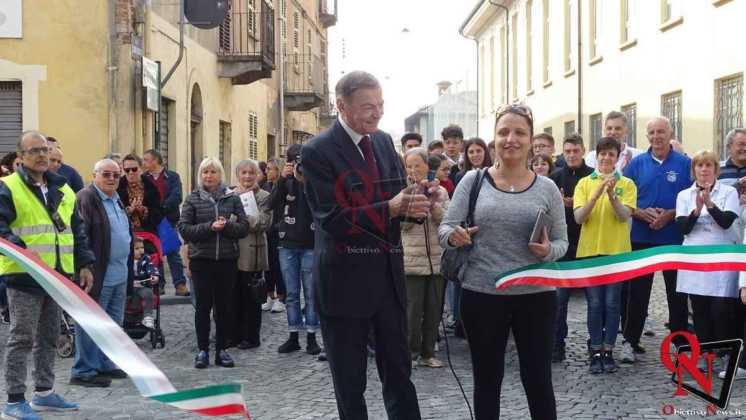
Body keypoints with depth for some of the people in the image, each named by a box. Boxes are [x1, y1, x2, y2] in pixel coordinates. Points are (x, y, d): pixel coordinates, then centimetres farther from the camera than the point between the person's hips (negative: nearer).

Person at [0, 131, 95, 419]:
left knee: (49, 337, 14)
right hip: (24, 275, -7)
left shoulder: (62, 189, 15)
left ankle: (44, 392, 26)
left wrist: (84, 264, 14)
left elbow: (77, 230, 19)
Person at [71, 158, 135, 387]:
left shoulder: (117, 200, 17)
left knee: (113, 324, 15)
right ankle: (84, 371, 4)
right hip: (98, 274, -9)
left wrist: (131, 251, 20)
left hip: (119, 275, 9)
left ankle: (105, 365, 26)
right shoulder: (85, 199, -12)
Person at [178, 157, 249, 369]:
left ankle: (221, 349, 15)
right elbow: (184, 228, -4)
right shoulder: (193, 199, 3)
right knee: (203, 305, 1)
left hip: (227, 259, 1)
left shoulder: (232, 198, 6)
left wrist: (225, 226, -15)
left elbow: (244, 227, 2)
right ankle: (203, 350, 11)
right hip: (201, 259, -1)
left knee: (224, 306, 5)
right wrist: (209, 227, -16)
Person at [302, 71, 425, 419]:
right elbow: (332, 219, -19)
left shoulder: (384, 142, 8)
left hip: (388, 273, 6)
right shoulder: (318, 151, -12)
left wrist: (412, 204, -10)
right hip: (346, 278, -5)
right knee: (349, 380, 9)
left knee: (399, 372, 13)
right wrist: (389, 209, -27)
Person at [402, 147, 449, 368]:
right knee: (412, 309, -5)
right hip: (411, 261, -3)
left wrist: (433, 204, -14)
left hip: (437, 260, 3)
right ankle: (409, 351, 10)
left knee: (433, 309, 9)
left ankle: (427, 353, 20)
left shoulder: (440, 191, 8)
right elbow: (401, 223, -9)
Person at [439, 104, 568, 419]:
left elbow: (561, 242, 8)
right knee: (486, 380, 11)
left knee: (538, 380, 7)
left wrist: (548, 251, -14)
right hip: (481, 296, 0)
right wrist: (453, 237, -22)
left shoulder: (547, 188, 2)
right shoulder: (473, 181, 1)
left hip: (535, 297, 0)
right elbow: (444, 229, 1)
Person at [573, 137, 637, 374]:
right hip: (590, 250, 1)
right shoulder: (584, 183, 5)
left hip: (617, 250, -1)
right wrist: (596, 195, -19)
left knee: (612, 304, 2)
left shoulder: (626, 184, 3)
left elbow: (625, 215, -9)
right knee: (594, 304, 3)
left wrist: (612, 195, -24)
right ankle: (596, 353, 11)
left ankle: (608, 352, 10)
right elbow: (579, 217, -6)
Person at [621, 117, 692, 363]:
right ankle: (630, 341, 11)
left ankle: (681, 340, 19)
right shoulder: (637, 164, 4)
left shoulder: (685, 164, 1)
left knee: (677, 292, 8)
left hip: (674, 238, -1)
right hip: (641, 237, 1)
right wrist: (642, 214, -14)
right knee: (636, 291, 4)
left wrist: (670, 215, -15)